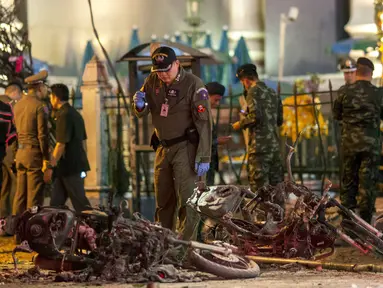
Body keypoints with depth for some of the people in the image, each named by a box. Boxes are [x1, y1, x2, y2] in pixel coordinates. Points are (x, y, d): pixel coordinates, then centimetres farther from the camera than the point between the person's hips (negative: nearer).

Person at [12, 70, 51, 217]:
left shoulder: (18, 105, 11)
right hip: (35, 154, -7)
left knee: (20, 194, 11)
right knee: (34, 196, -4)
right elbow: (42, 134, -14)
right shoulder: (39, 106, -12)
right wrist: (46, 159, -9)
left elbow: (17, 130, 13)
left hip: (20, 152, 7)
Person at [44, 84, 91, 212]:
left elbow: (61, 144, -20)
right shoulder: (76, 114, 15)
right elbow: (83, 141, 20)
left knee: (80, 202, -6)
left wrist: (50, 167, -18)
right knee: (56, 201, 10)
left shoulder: (64, 115, -15)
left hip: (70, 167, -10)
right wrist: (83, 162, 26)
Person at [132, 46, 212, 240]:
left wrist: (204, 157, -22)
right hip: (162, 147, 6)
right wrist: (140, 105, -13)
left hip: (185, 147, -6)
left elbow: (204, 123, -16)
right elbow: (142, 114, 13)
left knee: (186, 198, -13)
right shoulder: (153, 81, 4)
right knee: (163, 200, 11)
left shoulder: (193, 84, -13)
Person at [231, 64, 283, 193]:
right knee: (276, 183, 9)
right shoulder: (273, 93, 18)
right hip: (275, 143, 8)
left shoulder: (254, 91, -5)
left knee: (258, 183, -7)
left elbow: (255, 116, -17)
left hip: (259, 144, -8)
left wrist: (240, 124, -1)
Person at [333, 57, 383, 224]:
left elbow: (336, 115, 6)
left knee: (348, 180, 12)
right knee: (368, 182, 3)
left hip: (349, 142, 1)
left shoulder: (345, 92, -6)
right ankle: (365, 221, 2)